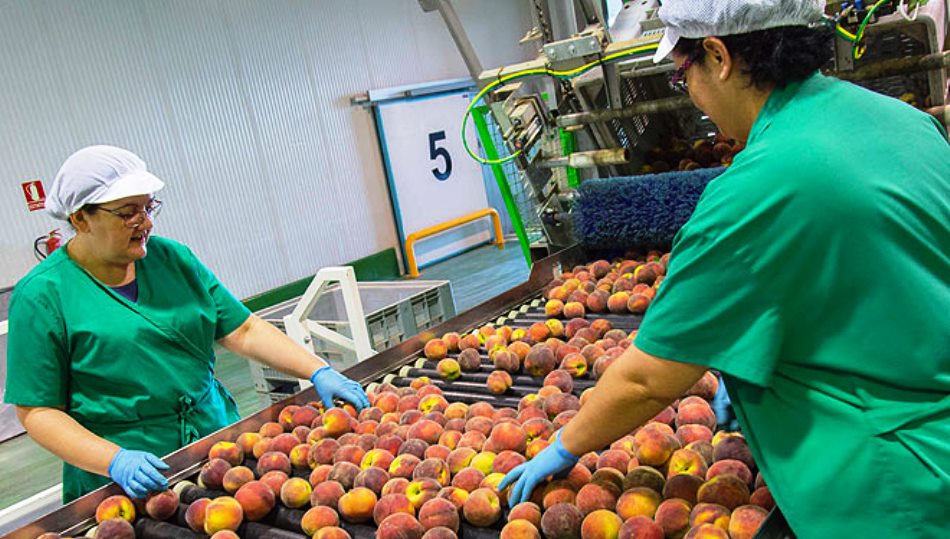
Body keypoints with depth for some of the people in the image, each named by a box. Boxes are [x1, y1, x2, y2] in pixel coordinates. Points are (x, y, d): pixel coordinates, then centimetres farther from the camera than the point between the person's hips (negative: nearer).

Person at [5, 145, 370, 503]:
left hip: (221, 446, 3)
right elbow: (38, 411, -5)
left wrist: (318, 371, -8)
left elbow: (243, 331, 3)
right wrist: (115, 461, -19)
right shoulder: (42, 295, -6)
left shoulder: (172, 258, 6)